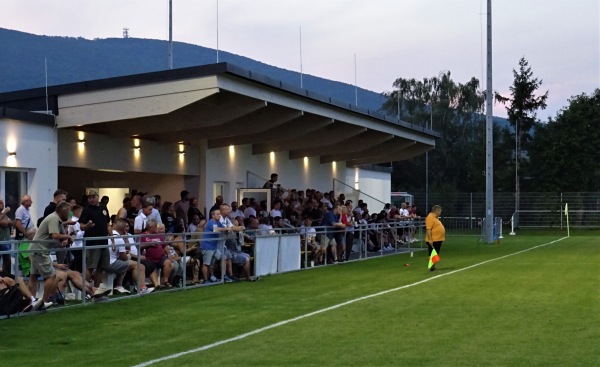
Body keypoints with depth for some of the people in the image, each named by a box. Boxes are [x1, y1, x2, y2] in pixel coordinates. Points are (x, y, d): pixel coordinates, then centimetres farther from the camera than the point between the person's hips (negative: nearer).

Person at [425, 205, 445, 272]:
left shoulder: (435, 217, 17)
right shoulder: (430, 217, -15)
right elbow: (428, 229, -22)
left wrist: (442, 237, 23)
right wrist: (430, 239, -26)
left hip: (438, 240, 10)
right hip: (433, 240, -10)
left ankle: (433, 267, 16)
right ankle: (432, 268, -4)